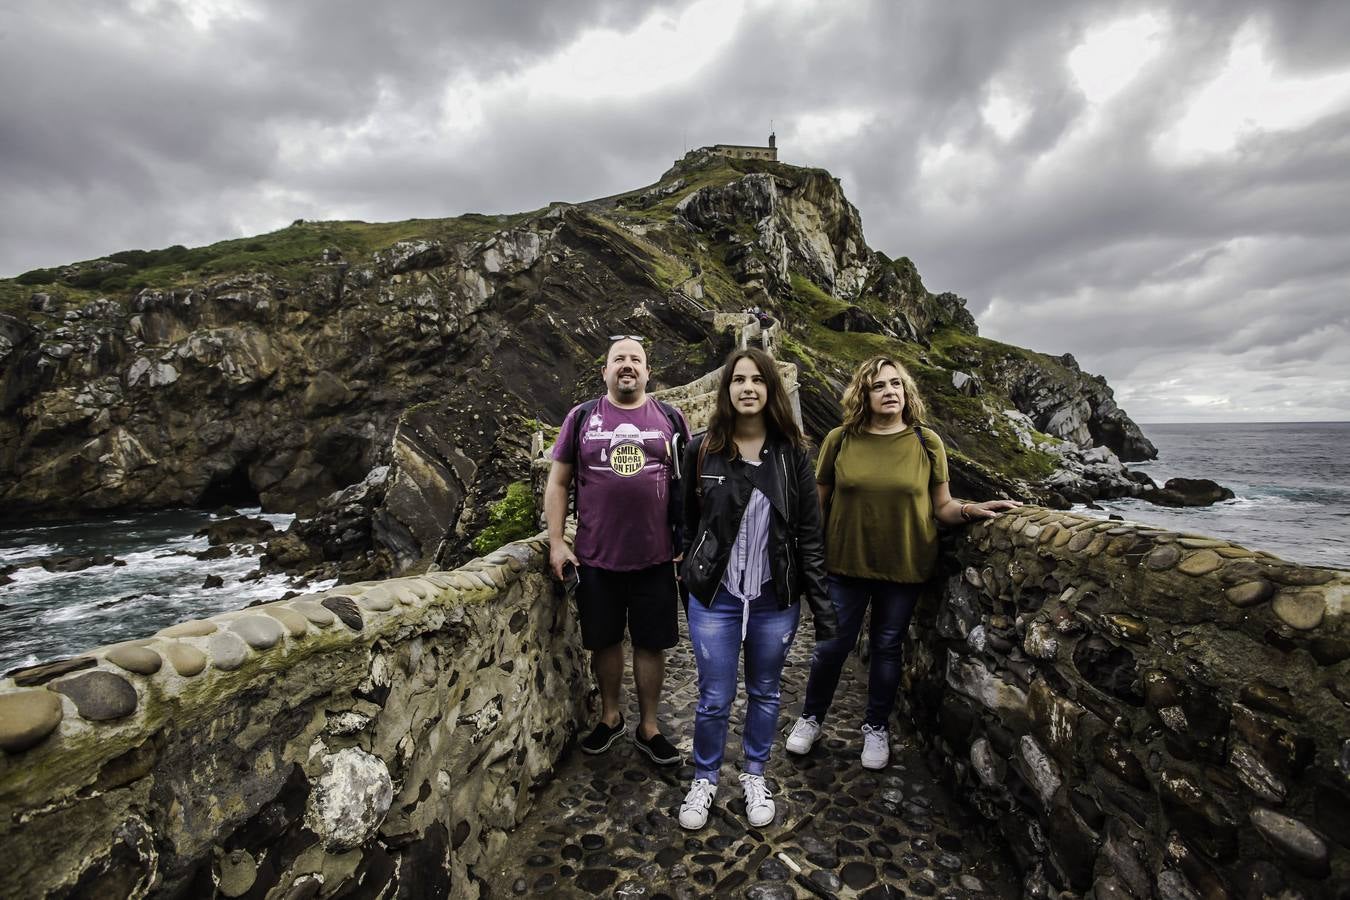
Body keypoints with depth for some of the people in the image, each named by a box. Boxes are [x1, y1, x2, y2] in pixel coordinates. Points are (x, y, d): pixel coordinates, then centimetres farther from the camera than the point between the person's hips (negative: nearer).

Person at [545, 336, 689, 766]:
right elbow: (558, 482, 5)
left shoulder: (670, 419, 4)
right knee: (604, 640, 15)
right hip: (595, 557, 0)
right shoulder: (582, 417, 3)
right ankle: (610, 716, 38)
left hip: (655, 557, 0)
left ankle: (648, 727, 31)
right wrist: (556, 542, -2)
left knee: (651, 643, 11)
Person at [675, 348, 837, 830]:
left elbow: (809, 534, -2)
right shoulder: (701, 451, -6)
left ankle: (755, 777, 42)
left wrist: (822, 605, -3)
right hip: (715, 597, -1)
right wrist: (690, 577, 7)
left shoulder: (791, 454, -4)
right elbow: (687, 522, 3)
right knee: (714, 699, 9)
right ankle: (704, 780, 35)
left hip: (776, 598, 1)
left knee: (764, 693, 18)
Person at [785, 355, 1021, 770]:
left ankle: (876, 728, 36)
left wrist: (971, 509, -18)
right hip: (846, 564, 0)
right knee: (832, 643, 9)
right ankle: (811, 717, 34)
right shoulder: (840, 439, -5)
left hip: (904, 566, 1)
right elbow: (818, 502, 1)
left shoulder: (926, 442, -3)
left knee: (887, 647, 14)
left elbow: (942, 507, 1)